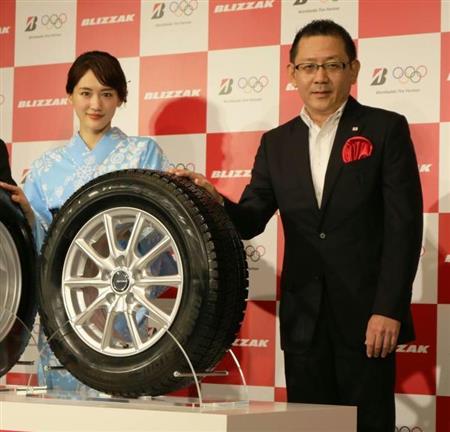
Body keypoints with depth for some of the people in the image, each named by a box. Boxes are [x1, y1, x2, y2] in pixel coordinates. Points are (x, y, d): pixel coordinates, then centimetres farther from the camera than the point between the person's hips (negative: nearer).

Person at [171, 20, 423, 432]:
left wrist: (389, 309, -13)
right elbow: (250, 220, 9)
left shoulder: (385, 129, -1)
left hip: (366, 314, -4)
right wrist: (215, 201, -14)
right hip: (303, 318, 4)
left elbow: (404, 224, -7)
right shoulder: (277, 143, 12)